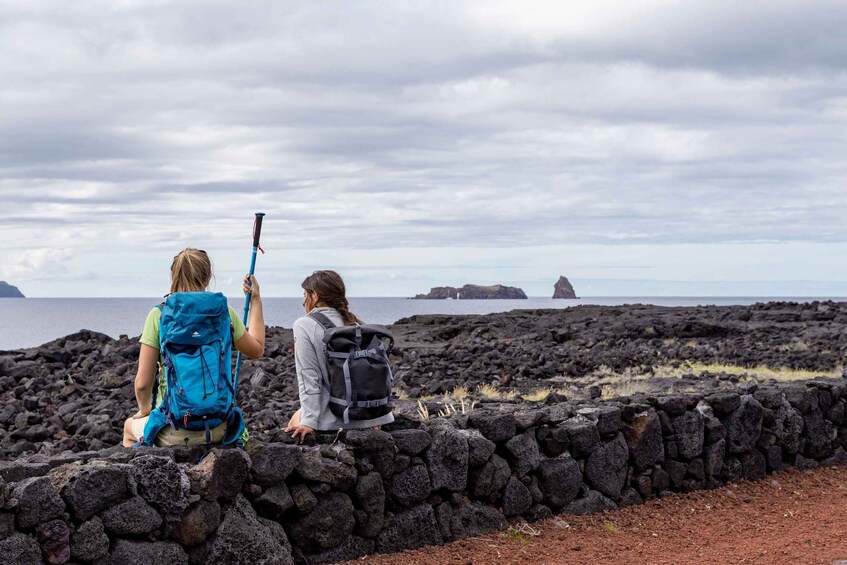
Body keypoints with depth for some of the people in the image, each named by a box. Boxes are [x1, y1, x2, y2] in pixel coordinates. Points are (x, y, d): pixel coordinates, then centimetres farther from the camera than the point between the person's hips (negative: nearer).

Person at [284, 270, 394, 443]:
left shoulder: (304, 326, -5)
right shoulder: (355, 323, 12)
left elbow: (309, 378, -10)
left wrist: (309, 422, -10)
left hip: (337, 417, -5)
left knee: (296, 422, 21)